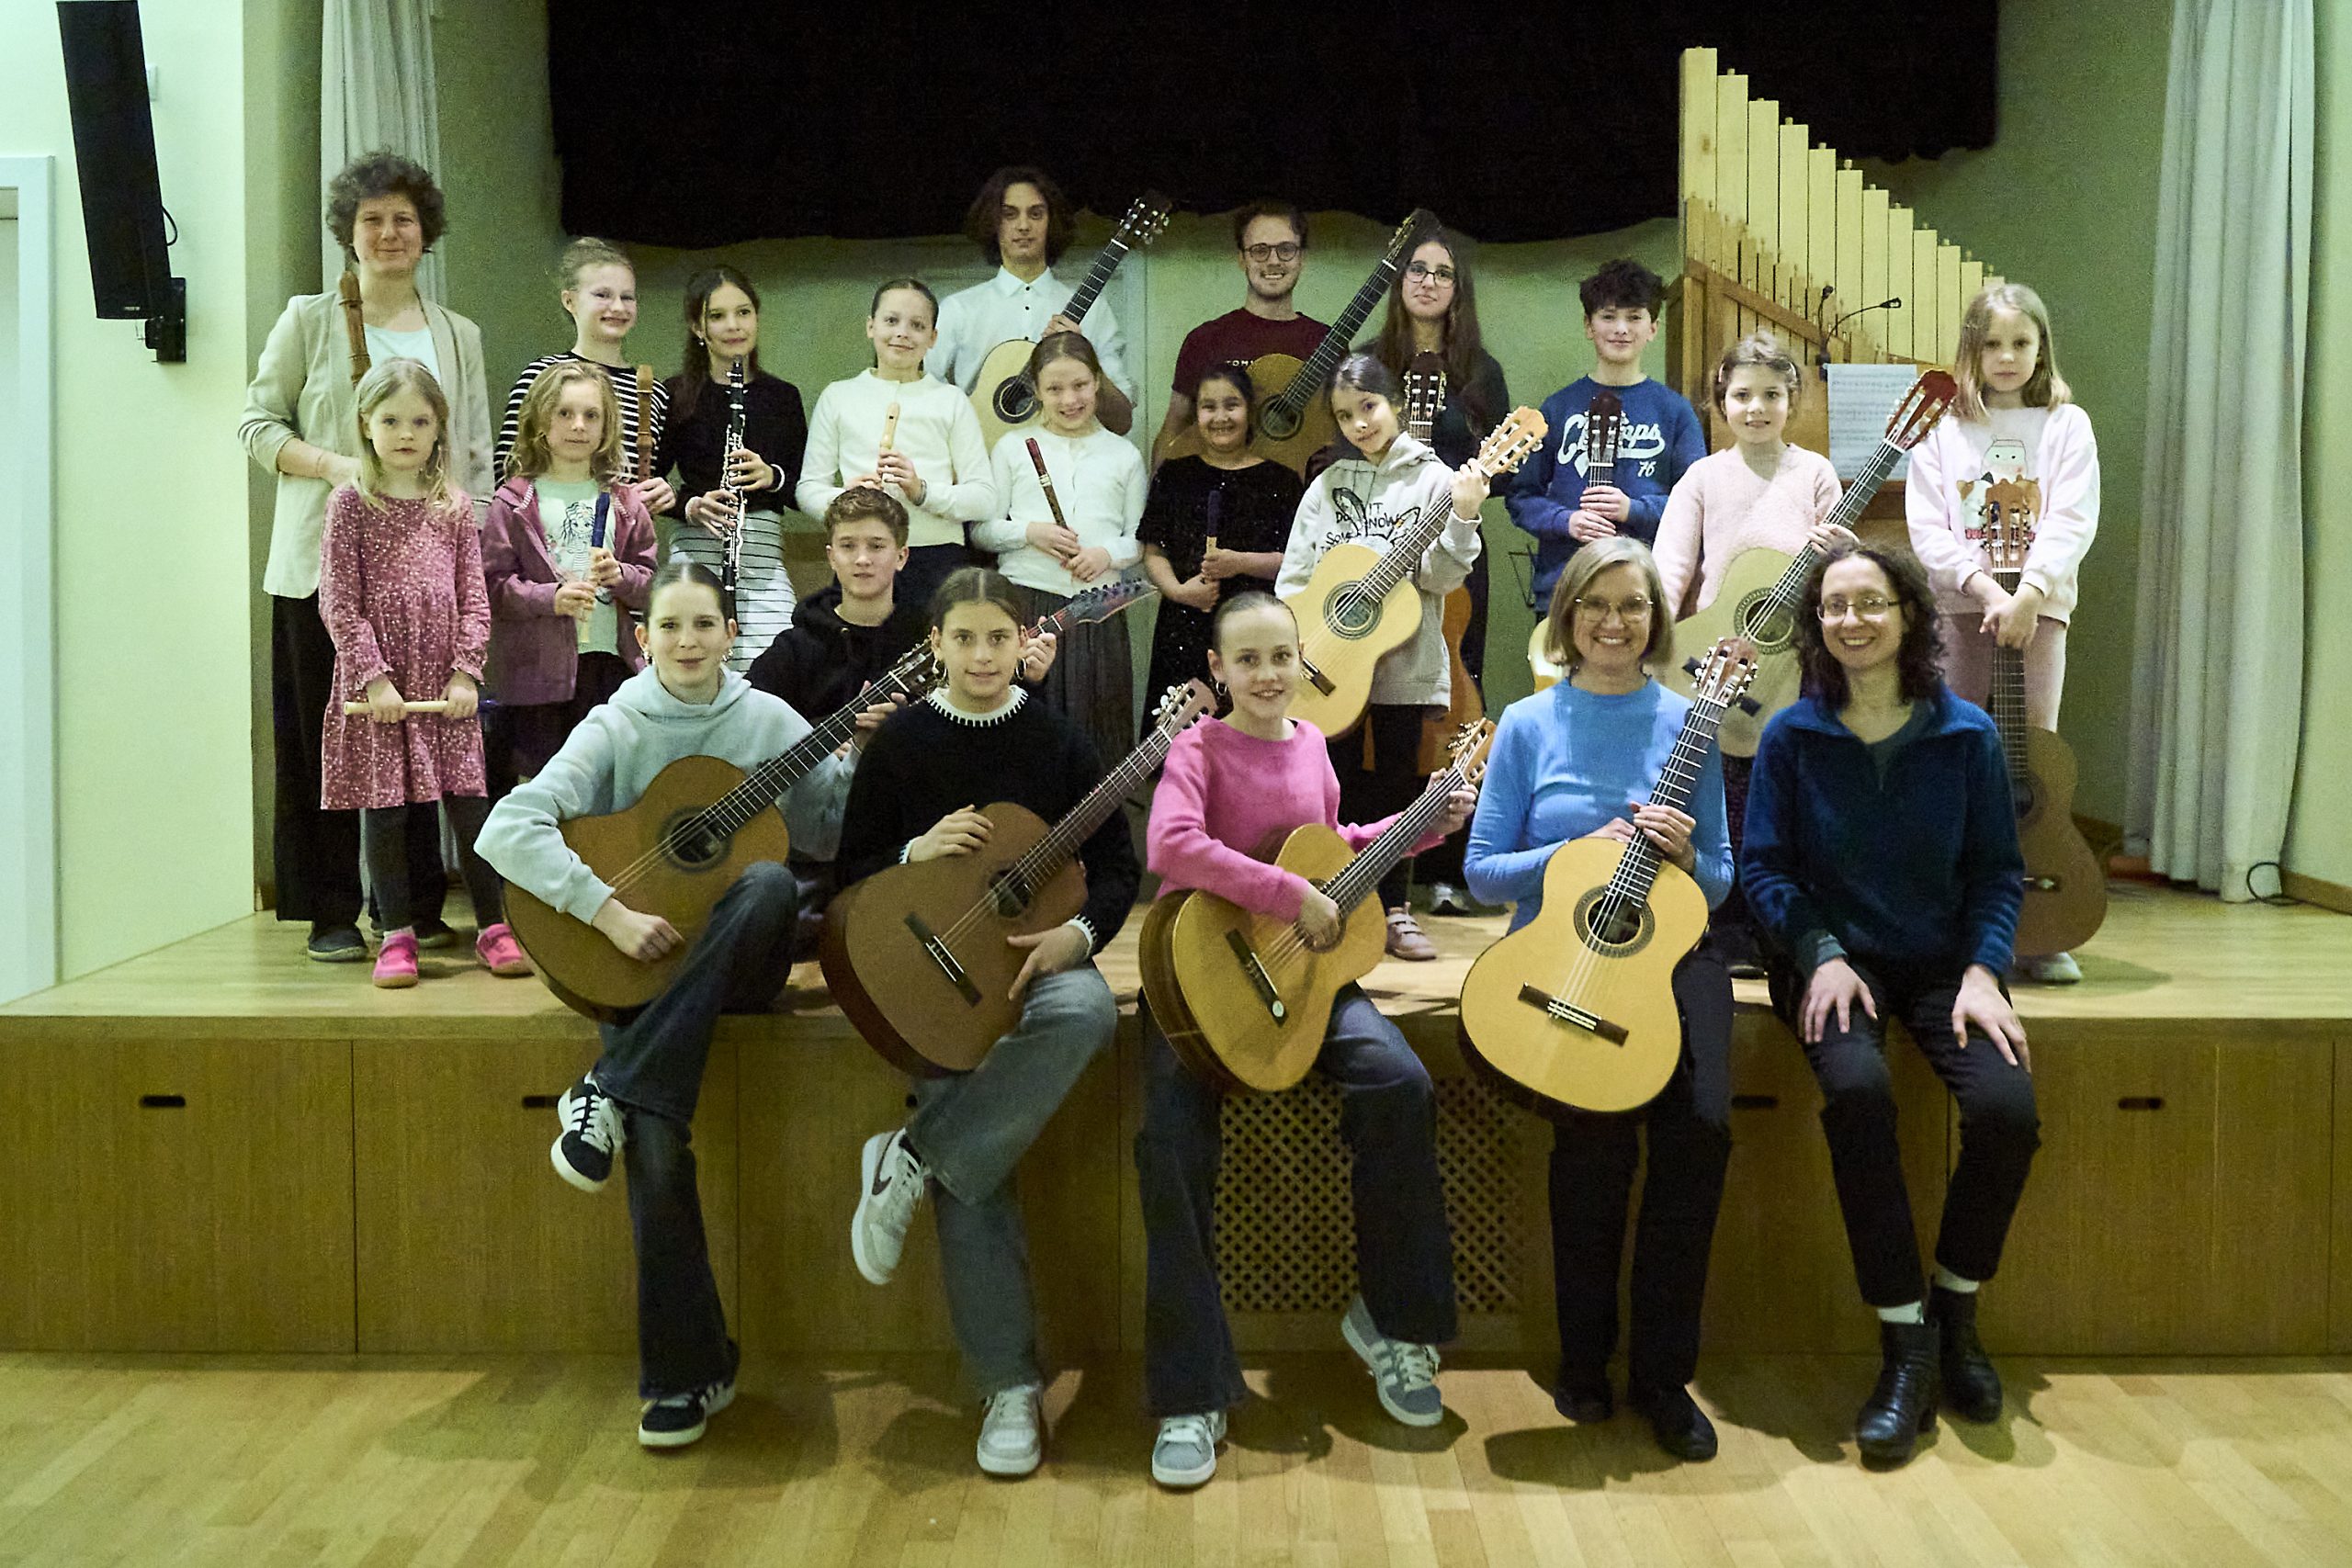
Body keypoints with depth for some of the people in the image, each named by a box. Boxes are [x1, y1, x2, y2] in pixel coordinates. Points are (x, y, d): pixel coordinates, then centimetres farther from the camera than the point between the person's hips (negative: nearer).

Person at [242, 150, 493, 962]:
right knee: (329, 735, -1)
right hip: (329, 560, -2)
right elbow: (257, 422, 4)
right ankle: (333, 914, 6)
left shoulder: (458, 336, 15)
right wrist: (334, 466, -12)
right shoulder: (308, 321, 6)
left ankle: (417, 904, 11)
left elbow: (477, 455, 14)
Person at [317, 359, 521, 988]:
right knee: (384, 807, 4)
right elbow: (338, 602, -5)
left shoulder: (454, 506, 8)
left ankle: (494, 926, 12)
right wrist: (373, 675, -12)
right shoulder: (350, 504, 0)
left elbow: (474, 597, 6)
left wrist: (466, 671, -4)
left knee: (470, 803, 2)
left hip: (446, 682, 2)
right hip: (376, 683, -2)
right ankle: (397, 934, 14)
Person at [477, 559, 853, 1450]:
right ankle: (686, 1375, -9)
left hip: (737, 959, 2)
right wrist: (610, 912, -22)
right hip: (642, 958, -1)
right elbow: (507, 831, -13)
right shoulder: (618, 729, -1)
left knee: (772, 885, -34)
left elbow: (832, 833, 3)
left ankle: (608, 1094, -29)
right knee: (655, 1138, -25)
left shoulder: (767, 720, 6)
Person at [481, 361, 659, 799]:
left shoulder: (623, 502, 12)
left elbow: (653, 580, 12)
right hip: (535, 667, -3)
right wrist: (551, 598, -18)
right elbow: (491, 585, -5)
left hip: (610, 664, 3)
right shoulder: (514, 502, 0)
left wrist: (621, 576, -8)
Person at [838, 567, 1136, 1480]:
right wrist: (918, 853, -13)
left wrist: (1078, 933, -13)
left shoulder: (1059, 743, 6)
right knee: (973, 1173, -20)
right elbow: (852, 874, 7)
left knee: (1086, 1014, -38)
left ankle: (913, 1160, -24)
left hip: (1041, 951, 1)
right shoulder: (900, 743, 6)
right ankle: (1010, 1386, -10)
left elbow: (1117, 866, 7)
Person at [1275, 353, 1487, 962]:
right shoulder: (1327, 486, 8)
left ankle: (1394, 910, 17)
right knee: (1337, 782, 7)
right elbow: (1294, 576, 8)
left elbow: (1440, 577, -9)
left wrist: (1462, 518, -23)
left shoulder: (1433, 479, -1)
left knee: (1397, 781, 6)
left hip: (1404, 660, -2)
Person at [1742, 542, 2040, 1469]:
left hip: (1942, 959, 2)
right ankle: (1905, 1346, -19)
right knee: (1856, 1089, -33)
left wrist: (1982, 970, -9)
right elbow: (1764, 866, 1)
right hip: (1832, 956, -1)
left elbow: (1998, 870, 5)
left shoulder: (1966, 734, 2)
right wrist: (1822, 953, -14)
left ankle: (1954, 1315, 2)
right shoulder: (1792, 737, 0)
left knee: (2007, 1105, -25)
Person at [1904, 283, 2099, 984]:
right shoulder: (1944, 428, 6)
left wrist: (2028, 593, -17)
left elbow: (2074, 523, -5)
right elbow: (1927, 530, -1)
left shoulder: (2065, 425, 5)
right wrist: (1984, 587, -13)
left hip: (2040, 605, -1)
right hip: (1958, 605, 1)